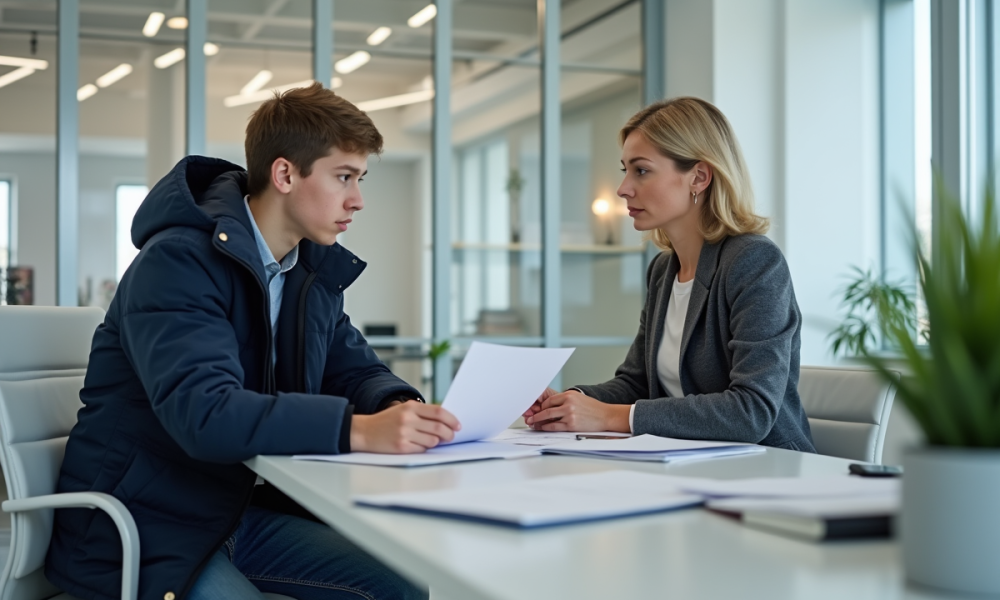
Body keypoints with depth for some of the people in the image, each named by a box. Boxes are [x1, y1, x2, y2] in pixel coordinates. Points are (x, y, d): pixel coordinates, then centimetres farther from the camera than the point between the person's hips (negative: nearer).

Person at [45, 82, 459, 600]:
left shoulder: (314, 271, 7)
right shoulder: (178, 260, -19)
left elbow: (356, 370, 13)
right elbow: (203, 413, -32)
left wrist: (399, 407, -13)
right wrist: (360, 429, -41)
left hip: (242, 509, 8)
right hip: (143, 524, -8)